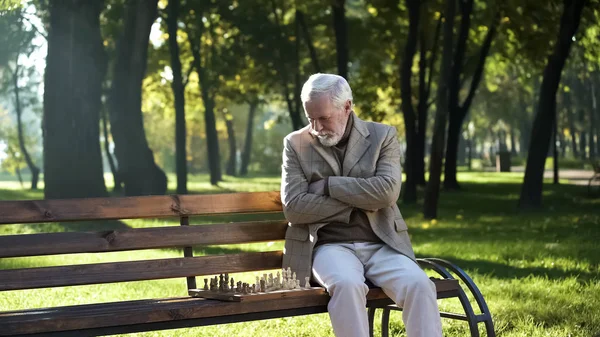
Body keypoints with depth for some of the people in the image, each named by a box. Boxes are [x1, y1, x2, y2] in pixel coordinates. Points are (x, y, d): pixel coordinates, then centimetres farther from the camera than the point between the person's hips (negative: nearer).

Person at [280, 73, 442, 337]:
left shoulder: (383, 136, 6)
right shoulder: (296, 144, 6)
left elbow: (387, 192, -11)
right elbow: (293, 207, -6)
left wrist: (326, 185, -10)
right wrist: (360, 202, -7)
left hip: (381, 245, 1)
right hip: (330, 246, -1)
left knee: (419, 285, -28)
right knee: (347, 284, -35)